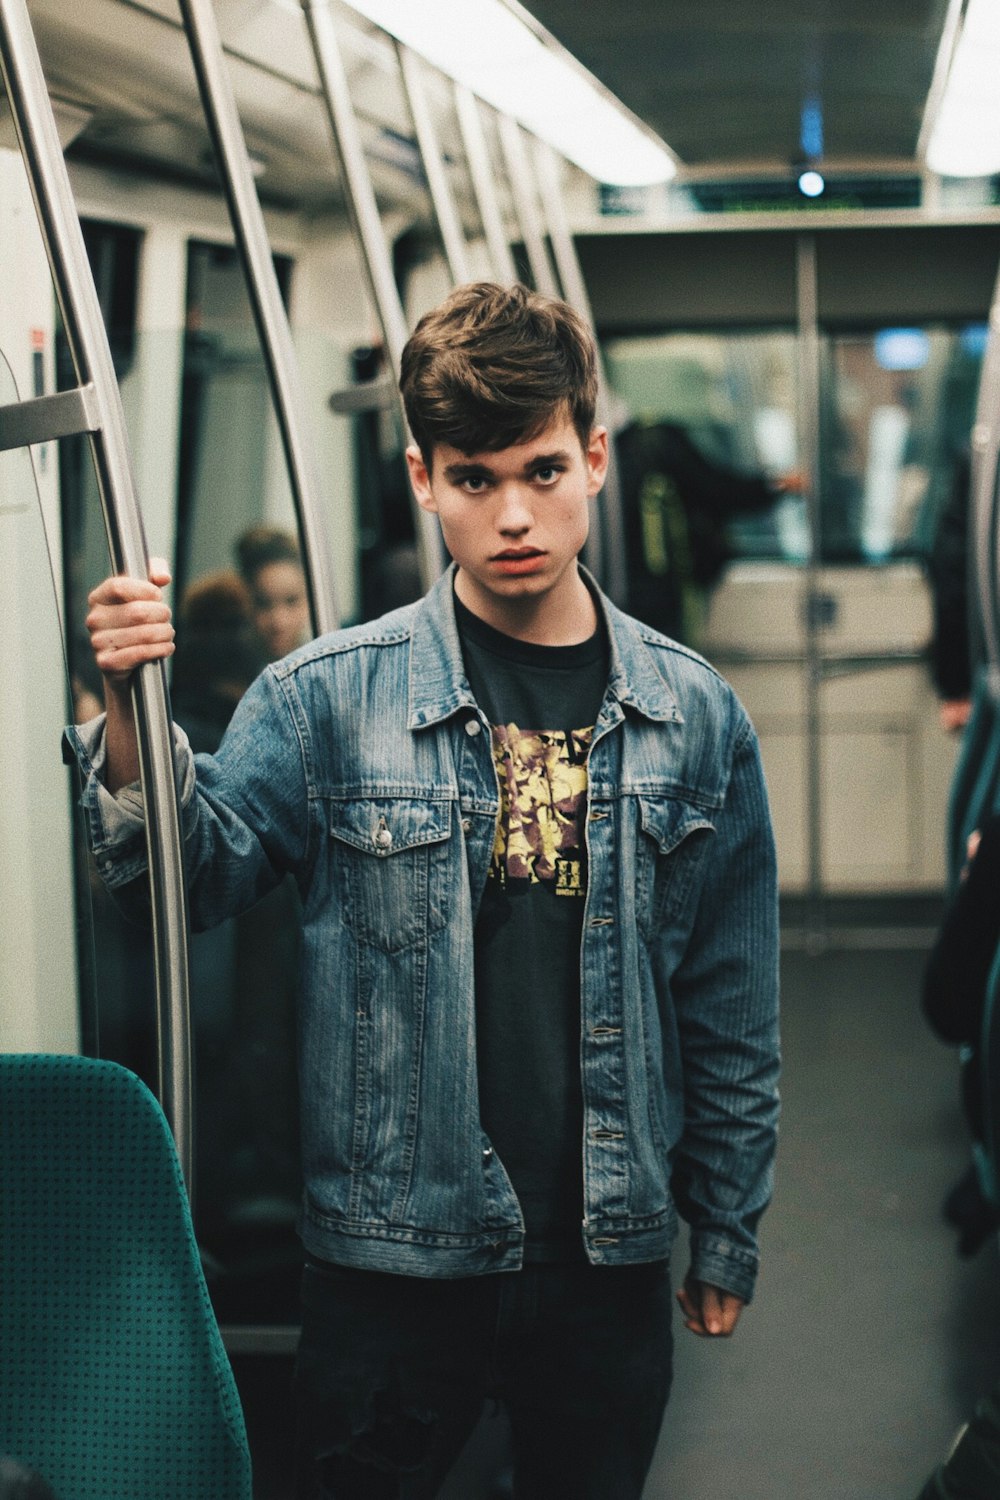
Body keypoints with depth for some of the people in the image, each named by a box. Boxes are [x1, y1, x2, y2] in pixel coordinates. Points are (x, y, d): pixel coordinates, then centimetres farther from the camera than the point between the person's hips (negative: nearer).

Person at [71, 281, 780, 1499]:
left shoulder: (694, 717, 1)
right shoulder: (328, 696, -5)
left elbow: (731, 1013, 7)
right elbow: (195, 876, -9)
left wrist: (728, 1235, 10)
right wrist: (127, 714, -24)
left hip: (608, 1259, 2)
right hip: (390, 1258, -2)